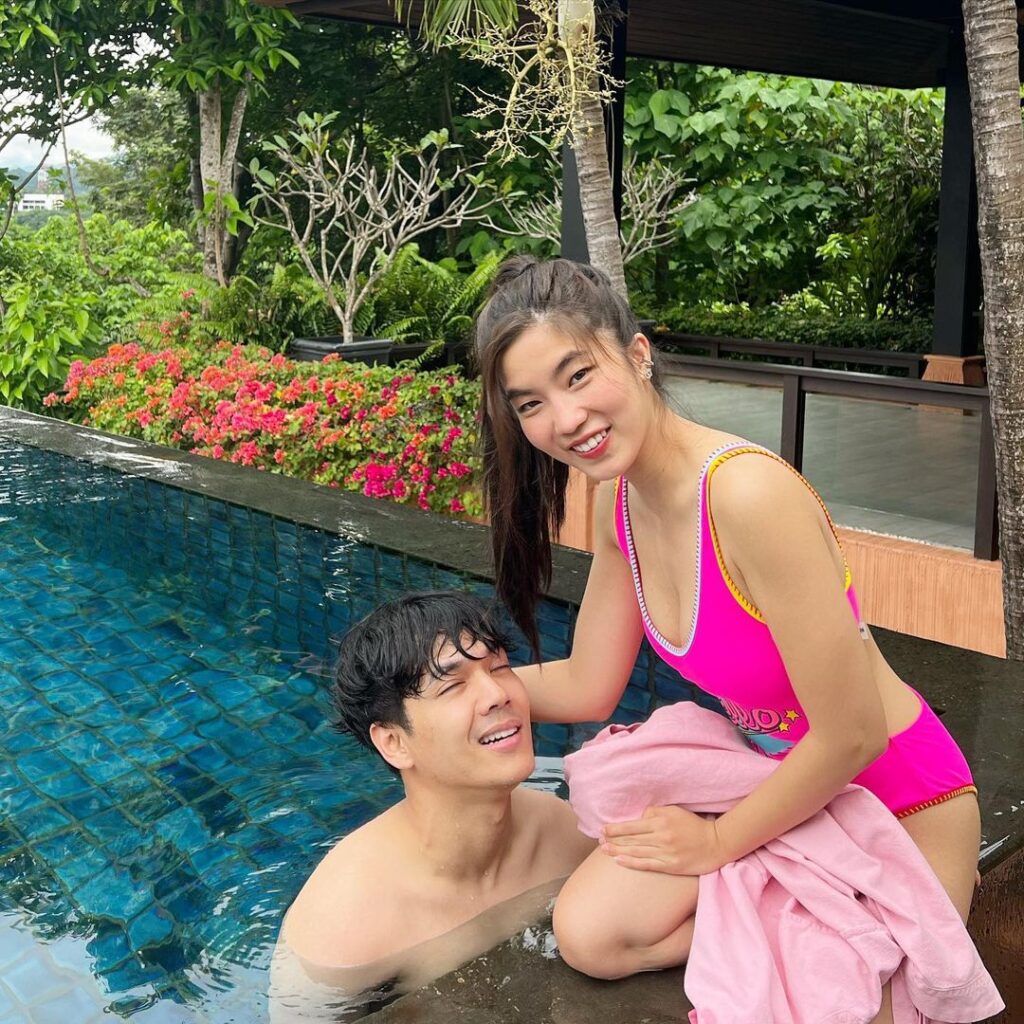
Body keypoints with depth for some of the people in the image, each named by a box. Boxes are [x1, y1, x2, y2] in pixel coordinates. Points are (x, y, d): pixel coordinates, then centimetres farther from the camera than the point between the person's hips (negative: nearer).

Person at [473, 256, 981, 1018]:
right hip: (773, 776, 6)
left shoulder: (748, 493, -33)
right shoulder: (618, 500, -7)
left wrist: (719, 844, -12)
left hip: (899, 802, -6)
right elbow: (587, 689, 2)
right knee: (592, 933, -11)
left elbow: (851, 737, -26)